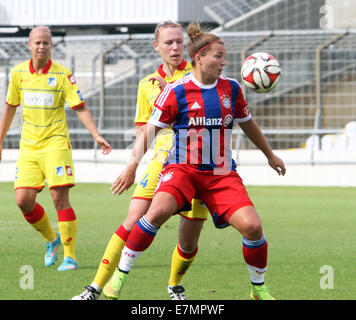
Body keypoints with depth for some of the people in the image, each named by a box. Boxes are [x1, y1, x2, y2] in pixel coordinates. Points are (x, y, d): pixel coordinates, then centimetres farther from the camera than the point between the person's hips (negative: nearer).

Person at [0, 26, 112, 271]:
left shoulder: (63, 74, -6)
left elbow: (80, 108, -6)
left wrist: (97, 136, -18)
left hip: (55, 142, -4)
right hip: (28, 145, 4)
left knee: (60, 197, -12)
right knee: (24, 200, -5)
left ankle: (70, 256, -4)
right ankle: (52, 239, 21)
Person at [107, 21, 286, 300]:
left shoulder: (231, 88, 6)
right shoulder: (176, 92, -6)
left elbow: (247, 124, 22)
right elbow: (150, 129, -1)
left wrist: (270, 155, 32)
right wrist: (133, 164, -9)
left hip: (222, 173, 3)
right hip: (183, 168, -3)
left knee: (251, 225, -15)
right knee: (159, 211, -31)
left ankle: (259, 289, 8)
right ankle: (120, 275, -16)